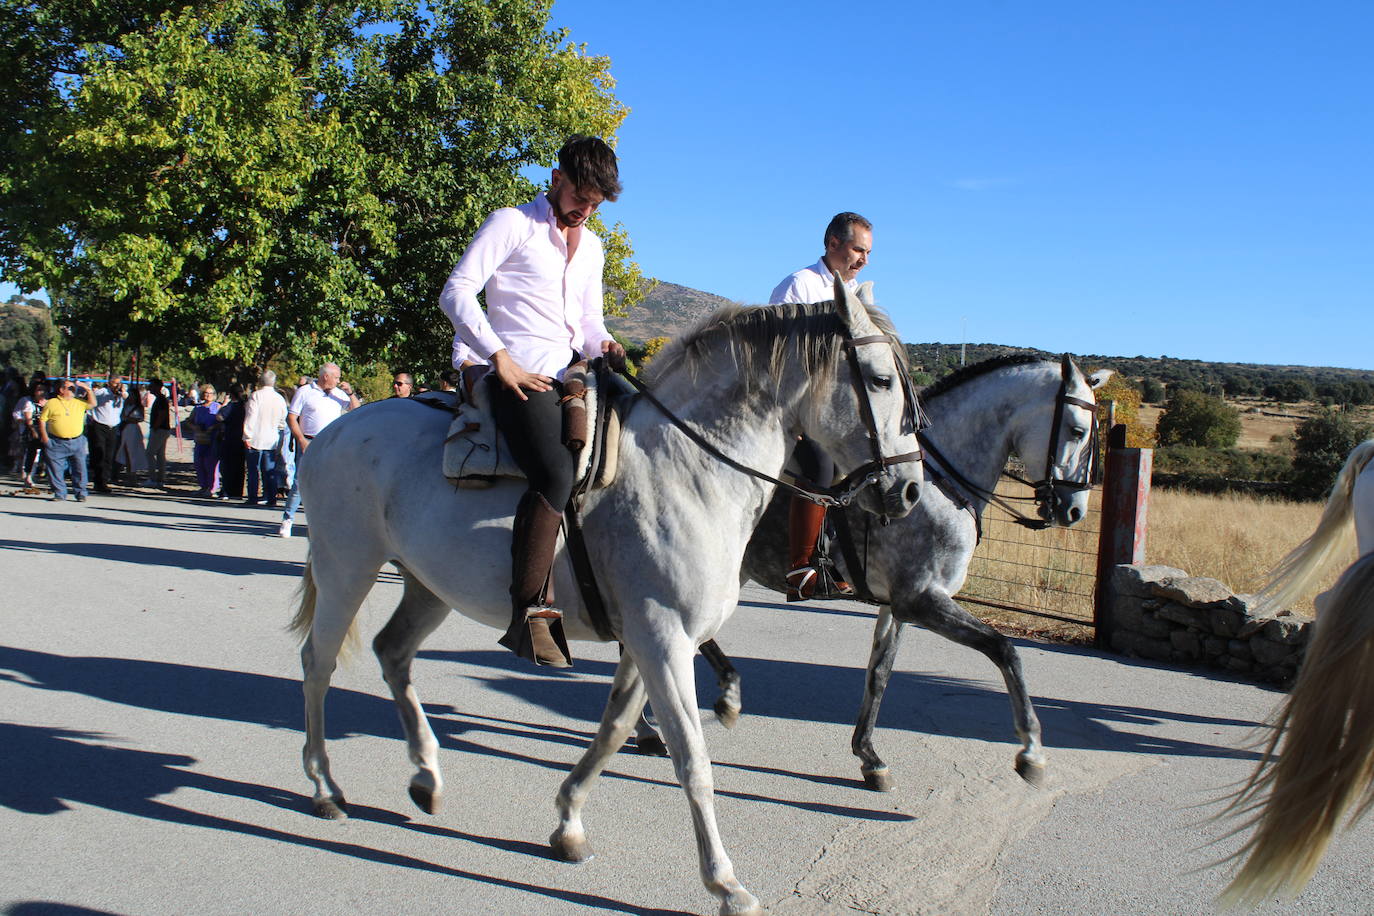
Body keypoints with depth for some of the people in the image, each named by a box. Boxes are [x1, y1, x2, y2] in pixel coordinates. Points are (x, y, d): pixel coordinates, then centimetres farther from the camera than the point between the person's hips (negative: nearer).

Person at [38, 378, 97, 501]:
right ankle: (59, 494, 11)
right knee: (56, 469, 1)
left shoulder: (80, 402, 11)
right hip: (57, 443, -2)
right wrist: (44, 436, -4)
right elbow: (42, 420, 5)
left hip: (77, 442, 2)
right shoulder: (51, 403, 4)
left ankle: (81, 493, 11)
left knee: (80, 469, 2)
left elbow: (92, 404, 2)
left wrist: (88, 389, -4)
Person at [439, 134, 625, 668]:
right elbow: (456, 292, -7)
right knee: (557, 473, -30)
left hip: (574, 376, 8)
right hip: (522, 375, -8)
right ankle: (528, 613, -27)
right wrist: (500, 357, -17)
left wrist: (604, 345, 2)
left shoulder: (591, 247, 23)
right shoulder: (512, 224, 1)